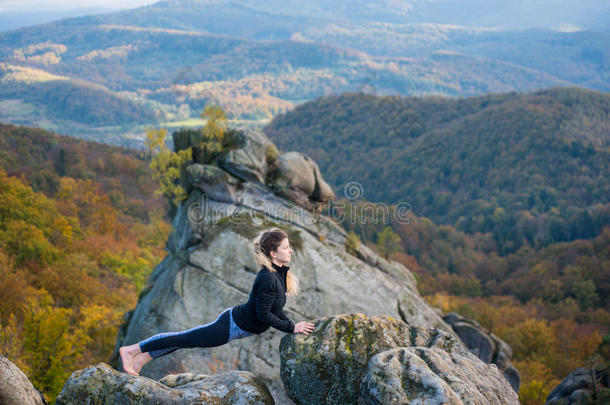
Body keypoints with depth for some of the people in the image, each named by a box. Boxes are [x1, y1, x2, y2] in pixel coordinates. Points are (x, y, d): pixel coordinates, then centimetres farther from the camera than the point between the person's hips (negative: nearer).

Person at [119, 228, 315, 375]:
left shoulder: (280, 273, 2)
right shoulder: (267, 278, -28)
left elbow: (274, 307, 16)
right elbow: (263, 314, -28)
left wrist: (292, 324, 9)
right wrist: (291, 328, -23)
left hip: (235, 322, 8)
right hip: (232, 325, -8)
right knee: (185, 339, 3)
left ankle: (142, 358, 26)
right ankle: (130, 351, 15)